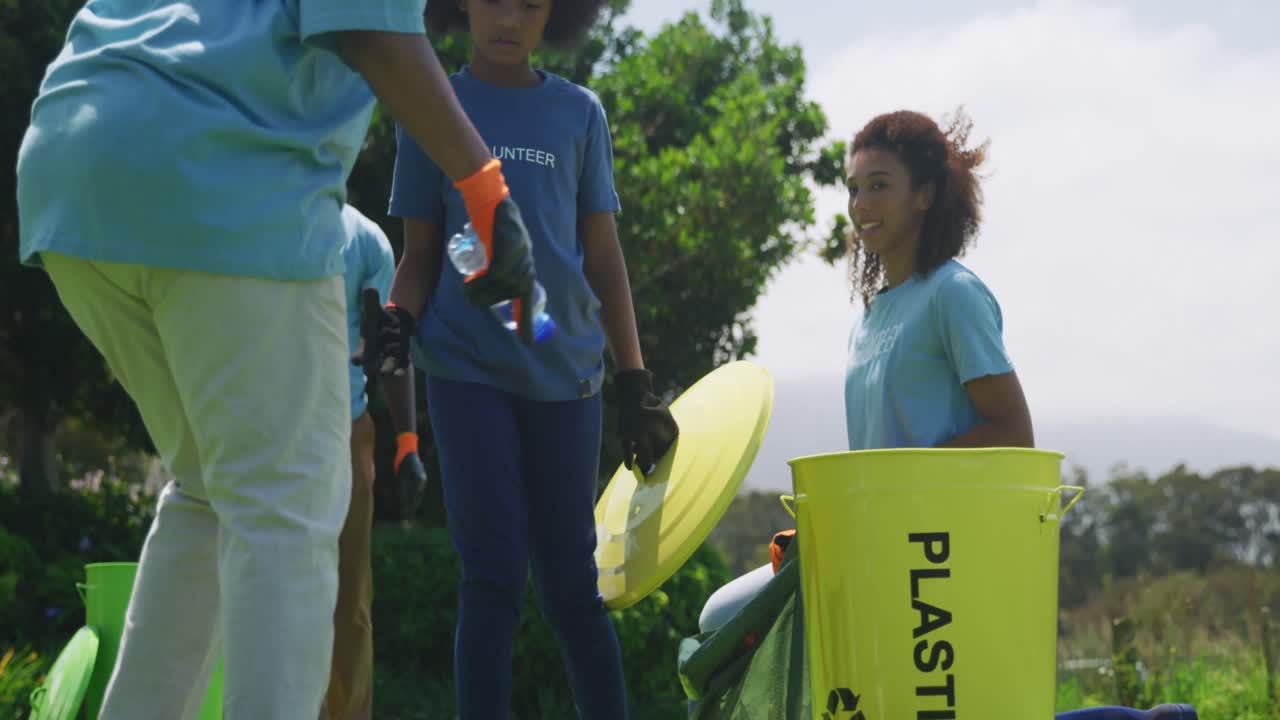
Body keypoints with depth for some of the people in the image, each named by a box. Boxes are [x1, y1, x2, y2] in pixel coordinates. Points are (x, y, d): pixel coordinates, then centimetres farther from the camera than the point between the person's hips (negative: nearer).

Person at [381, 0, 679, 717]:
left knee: (572, 583, 3)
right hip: (468, 368, -1)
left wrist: (636, 383, 6)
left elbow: (603, 255, 10)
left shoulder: (580, 113, 8)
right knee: (494, 573, -6)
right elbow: (421, 254, 8)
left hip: (564, 369, 1)